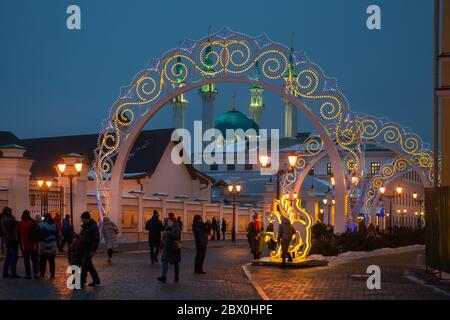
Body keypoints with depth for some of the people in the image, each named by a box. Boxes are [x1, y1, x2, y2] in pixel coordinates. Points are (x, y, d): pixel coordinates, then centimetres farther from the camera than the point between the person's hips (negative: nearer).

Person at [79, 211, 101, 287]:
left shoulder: (93, 227, -14)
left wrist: (93, 250, -21)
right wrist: (80, 247, 18)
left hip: (89, 250, -9)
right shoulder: (84, 226, 13)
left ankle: (82, 282, -5)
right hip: (83, 249, 9)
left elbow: (96, 239, -18)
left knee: (85, 265, -8)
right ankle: (96, 280, 22)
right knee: (89, 265, 13)